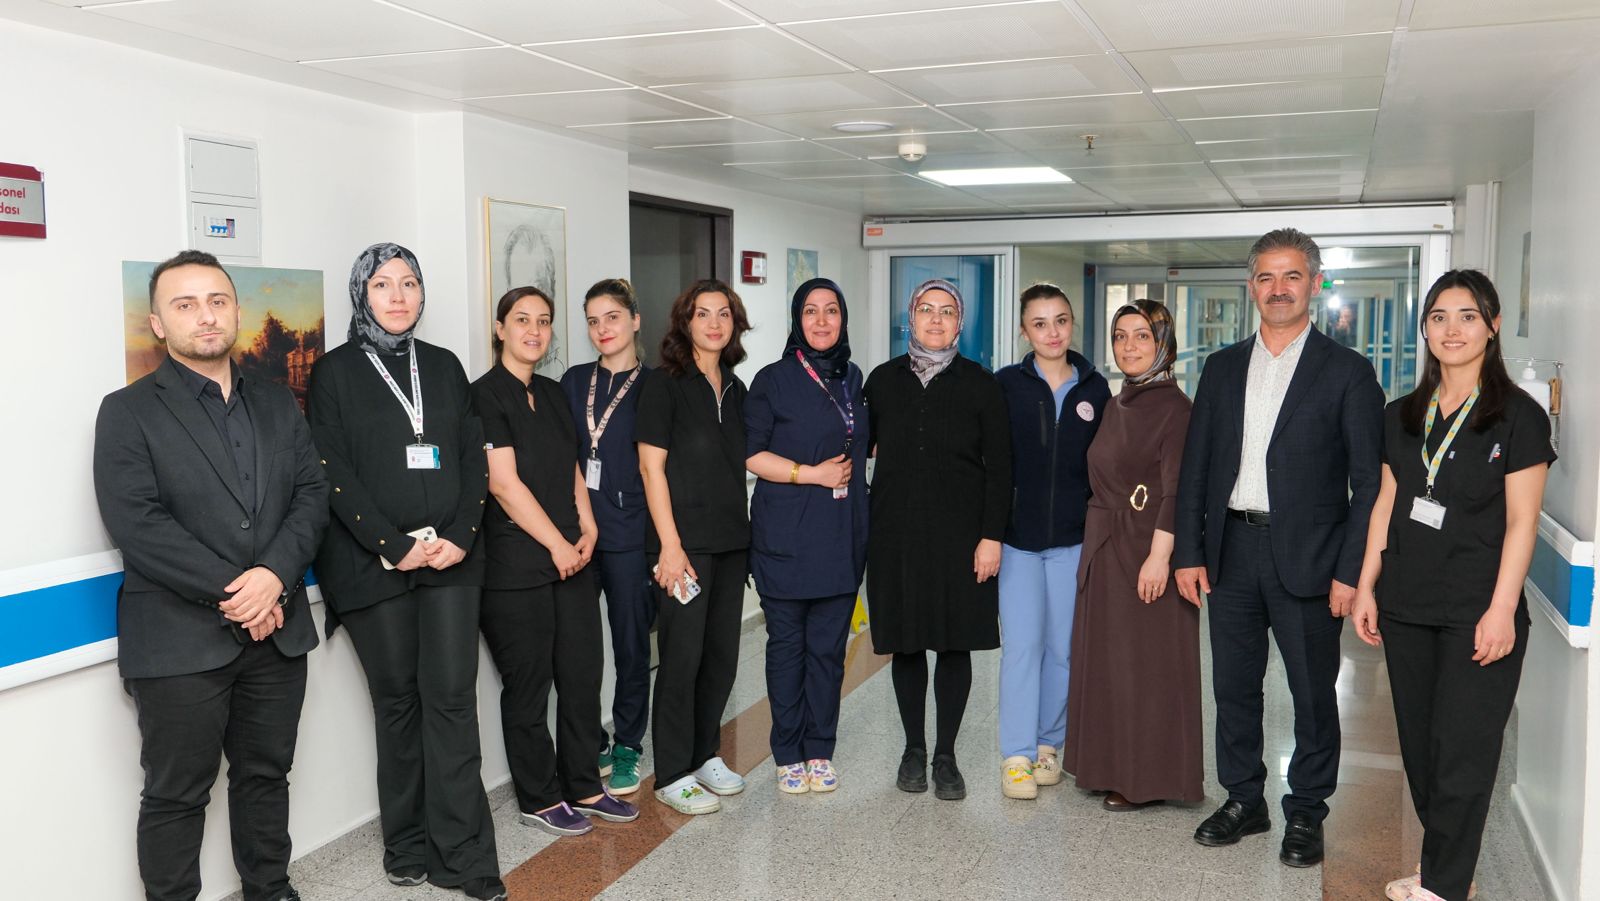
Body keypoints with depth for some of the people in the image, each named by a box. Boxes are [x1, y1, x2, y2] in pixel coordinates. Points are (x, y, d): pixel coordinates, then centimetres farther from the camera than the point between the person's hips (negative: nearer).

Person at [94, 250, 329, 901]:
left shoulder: (278, 405, 12)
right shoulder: (128, 412, -3)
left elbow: (312, 494, 3)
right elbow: (136, 523, -14)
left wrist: (274, 576, -14)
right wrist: (231, 592, -17)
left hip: (277, 630, 5)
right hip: (179, 643, -4)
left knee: (266, 776, 17)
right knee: (176, 795, 7)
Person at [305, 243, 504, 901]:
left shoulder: (444, 366, 13)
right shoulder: (335, 372, 3)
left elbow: (474, 459, 9)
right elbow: (334, 474, -5)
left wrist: (460, 536, -6)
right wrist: (395, 546, -13)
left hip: (450, 558, 2)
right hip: (374, 566, -2)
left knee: (452, 697, -3)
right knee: (397, 699, 5)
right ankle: (408, 845, 18)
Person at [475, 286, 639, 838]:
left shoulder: (552, 394, 14)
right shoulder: (486, 396, -9)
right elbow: (504, 484, -14)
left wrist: (587, 530, 4)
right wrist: (557, 544, -12)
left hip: (571, 557, 7)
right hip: (517, 565, -7)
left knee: (583, 675, 10)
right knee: (528, 684, 4)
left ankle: (584, 787, 24)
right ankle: (539, 799, 18)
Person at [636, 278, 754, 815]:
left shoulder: (735, 390, 13)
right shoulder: (664, 385, -6)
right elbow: (652, 467, -10)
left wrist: (744, 530, 10)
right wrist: (670, 544, -16)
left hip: (731, 539, 6)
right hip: (685, 541, -6)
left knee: (722, 654, 11)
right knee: (682, 656, -2)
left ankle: (706, 756, 27)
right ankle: (672, 775, 9)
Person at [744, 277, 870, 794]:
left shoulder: (852, 378, 13)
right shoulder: (774, 380, -2)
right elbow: (749, 453, -8)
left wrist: (848, 462, 7)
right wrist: (810, 473, -13)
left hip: (843, 536, 4)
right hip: (786, 535, -4)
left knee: (828, 646, 6)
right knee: (787, 645, 3)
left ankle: (819, 751, 17)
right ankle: (788, 755, 15)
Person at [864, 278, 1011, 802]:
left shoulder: (980, 385, 2)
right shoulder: (883, 381, 8)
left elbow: (998, 468, -1)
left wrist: (991, 536, -8)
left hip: (960, 534, -1)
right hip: (897, 533, 2)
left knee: (955, 644, 2)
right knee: (905, 643, 7)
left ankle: (946, 756, 14)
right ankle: (914, 749, 22)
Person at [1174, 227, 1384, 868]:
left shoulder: (1347, 372, -2)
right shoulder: (1223, 366, 9)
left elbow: (1368, 482, -5)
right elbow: (1195, 464, 9)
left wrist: (1351, 572, -11)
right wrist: (1188, 552, 2)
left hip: (1307, 559, -3)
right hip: (1231, 551, 4)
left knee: (1313, 693, 7)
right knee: (1234, 686, 13)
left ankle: (1306, 812, 23)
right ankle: (1243, 800, 28)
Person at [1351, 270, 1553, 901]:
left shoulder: (1518, 416, -6)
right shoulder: (1403, 416, 9)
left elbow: (1521, 522, -9)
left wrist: (1502, 610, -14)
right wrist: (1366, 587, 8)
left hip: (1477, 612, -5)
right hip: (1406, 607, 5)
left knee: (1461, 755, 0)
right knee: (1419, 747, 12)